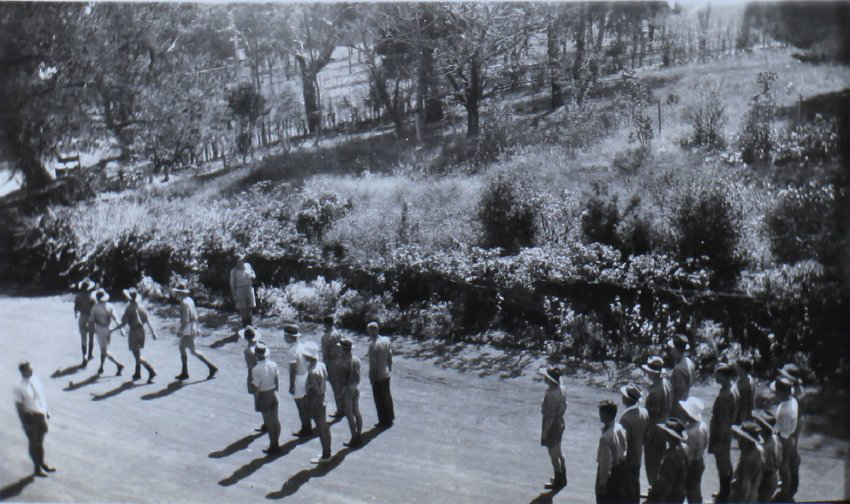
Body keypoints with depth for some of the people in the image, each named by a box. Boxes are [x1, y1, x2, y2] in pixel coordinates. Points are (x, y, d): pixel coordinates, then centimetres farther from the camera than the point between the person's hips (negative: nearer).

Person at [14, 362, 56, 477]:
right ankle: (37, 468, 29)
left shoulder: (35, 379, -6)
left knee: (40, 441, 22)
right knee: (34, 443, 12)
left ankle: (42, 463, 42)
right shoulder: (19, 388, -22)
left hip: (41, 415, 5)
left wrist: (46, 411, 11)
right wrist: (24, 423, -14)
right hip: (31, 417, -5)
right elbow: (19, 406, -16)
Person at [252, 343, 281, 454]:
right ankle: (277, 443, 25)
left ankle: (273, 446, 16)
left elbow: (257, 388, -18)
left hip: (264, 396, -5)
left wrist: (255, 400, -5)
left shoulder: (256, 370, -23)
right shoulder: (273, 364, -6)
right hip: (273, 394, 5)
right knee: (275, 419, 14)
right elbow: (277, 381, 4)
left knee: (269, 422, 6)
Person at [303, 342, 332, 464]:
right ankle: (327, 452, 31)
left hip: (316, 403, -9)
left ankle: (325, 456, 15)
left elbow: (313, 392, -25)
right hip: (322, 400, 9)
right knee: (325, 427, 18)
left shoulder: (313, 372, -27)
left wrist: (310, 409, -16)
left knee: (321, 429, 3)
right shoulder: (321, 365, 0)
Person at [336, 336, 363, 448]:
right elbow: (358, 375, 8)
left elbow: (341, 381, -20)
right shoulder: (357, 359, -1)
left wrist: (340, 394, -13)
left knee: (350, 415, 1)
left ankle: (354, 439, 7)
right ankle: (359, 437, 23)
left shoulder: (341, 363, -22)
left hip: (347, 389, -7)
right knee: (357, 412, 15)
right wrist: (357, 386, 18)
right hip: (356, 387, 7)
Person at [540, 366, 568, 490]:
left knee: (553, 453, 8)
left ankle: (558, 481, 20)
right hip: (560, 422, 9)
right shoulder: (562, 389, -3)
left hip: (552, 425, -9)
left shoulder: (551, 394, -29)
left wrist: (544, 432, -17)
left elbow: (550, 415, -25)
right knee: (559, 451, 22)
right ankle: (562, 478, 35)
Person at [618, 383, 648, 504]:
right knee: (635, 481, 22)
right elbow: (646, 434, 4)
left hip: (627, 457, -7)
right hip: (638, 454, 7)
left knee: (626, 485, 8)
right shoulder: (644, 412, -7)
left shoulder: (626, 417, -31)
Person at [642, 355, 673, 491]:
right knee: (661, 461, 22)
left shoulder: (655, 391, -28)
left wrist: (648, 434, -15)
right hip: (664, 427, 9)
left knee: (652, 464, 7)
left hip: (655, 430, -9)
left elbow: (654, 415, -24)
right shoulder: (667, 384, -2)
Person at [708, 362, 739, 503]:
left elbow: (724, 421, -25)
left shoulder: (724, 396, -29)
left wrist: (718, 441, -18)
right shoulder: (733, 391, 0)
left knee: (722, 465, 6)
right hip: (728, 434, 9)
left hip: (721, 436, -9)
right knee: (727, 464, 21)